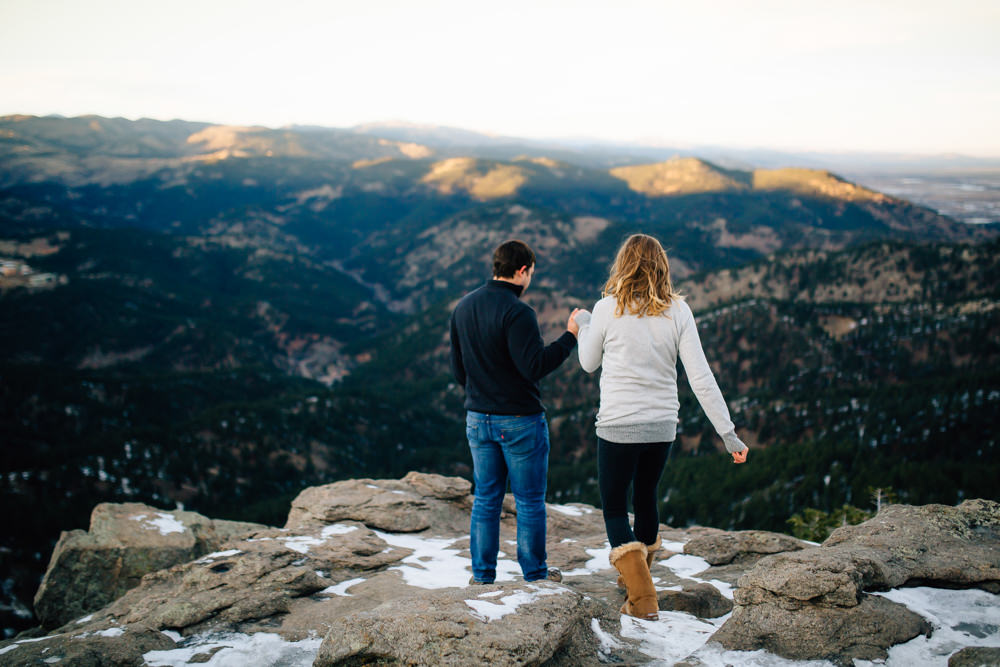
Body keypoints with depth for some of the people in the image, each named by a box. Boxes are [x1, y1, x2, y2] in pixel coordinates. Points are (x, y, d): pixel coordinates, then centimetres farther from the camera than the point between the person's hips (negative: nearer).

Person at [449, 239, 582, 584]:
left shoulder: (463, 307, 6)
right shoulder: (516, 312, -19)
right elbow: (534, 366, -23)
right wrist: (570, 336, -15)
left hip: (477, 419, 7)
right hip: (520, 420, -7)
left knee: (485, 500, 14)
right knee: (530, 501, 8)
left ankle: (482, 575, 20)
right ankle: (535, 574, 19)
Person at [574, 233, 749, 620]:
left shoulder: (607, 309, -10)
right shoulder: (678, 311, -4)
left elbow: (589, 363, 5)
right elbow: (700, 377, -7)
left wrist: (583, 325, 24)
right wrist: (728, 432, -4)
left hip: (618, 427, -4)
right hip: (662, 427, 4)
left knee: (614, 508, 10)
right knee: (646, 499, 24)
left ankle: (642, 600, 0)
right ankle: (636, 579, 42)